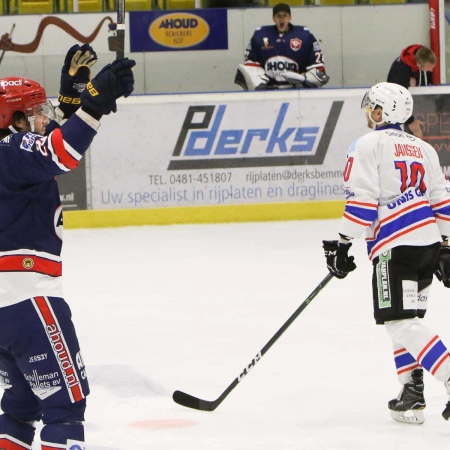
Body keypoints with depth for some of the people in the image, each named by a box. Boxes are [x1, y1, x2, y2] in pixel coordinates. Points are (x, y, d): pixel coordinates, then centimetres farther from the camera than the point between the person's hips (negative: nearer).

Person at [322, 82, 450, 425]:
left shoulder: (369, 145, -3)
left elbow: (361, 200, -11)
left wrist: (342, 243, -6)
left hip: (395, 246, -8)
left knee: (401, 322, -10)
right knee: (406, 319, 18)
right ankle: (412, 395, 13)